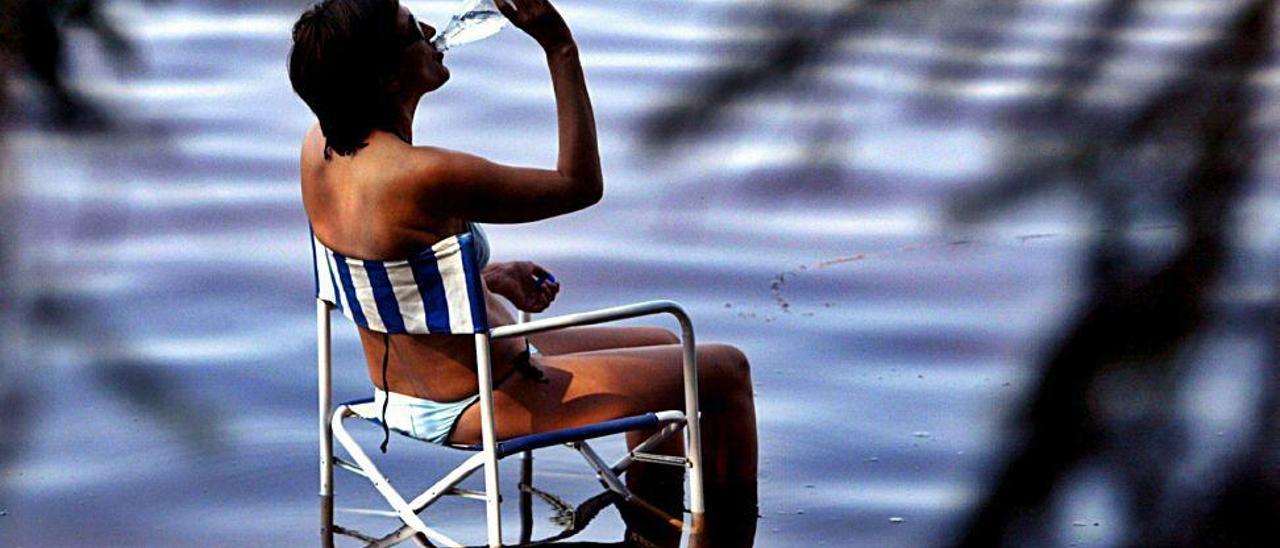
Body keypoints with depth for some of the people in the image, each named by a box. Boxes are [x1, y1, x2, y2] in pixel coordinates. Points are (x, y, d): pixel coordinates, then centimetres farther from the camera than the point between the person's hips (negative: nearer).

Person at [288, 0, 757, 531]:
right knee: (726, 371, 4)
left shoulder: (319, 145, -5)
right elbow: (581, 184, -20)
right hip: (480, 406, -9)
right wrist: (561, 50, -20)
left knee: (663, 346, 27)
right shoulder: (424, 176, -32)